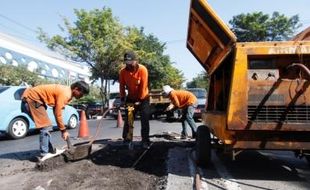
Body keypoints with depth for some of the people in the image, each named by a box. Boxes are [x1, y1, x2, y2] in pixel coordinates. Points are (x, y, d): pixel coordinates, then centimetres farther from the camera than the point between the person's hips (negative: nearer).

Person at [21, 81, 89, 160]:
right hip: (31, 98, -11)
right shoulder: (65, 94, -22)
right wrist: (63, 130, -11)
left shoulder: (66, 91, 8)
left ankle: (49, 150, 21)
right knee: (46, 126, -11)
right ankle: (44, 155, -5)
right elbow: (58, 113, -21)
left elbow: (56, 110, 12)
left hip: (31, 97, 11)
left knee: (46, 126, 13)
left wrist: (63, 129, 9)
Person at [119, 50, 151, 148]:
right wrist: (122, 99, -8)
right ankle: (126, 139, 15)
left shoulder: (142, 69, -22)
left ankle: (145, 140, 3)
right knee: (128, 119, 4)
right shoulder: (122, 71, -13)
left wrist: (139, 100, -19)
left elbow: (143, 86, -21)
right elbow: (122, 86, -5)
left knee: (145, 120, -4)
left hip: (143, 98, -3)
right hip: (130, 98, 3)